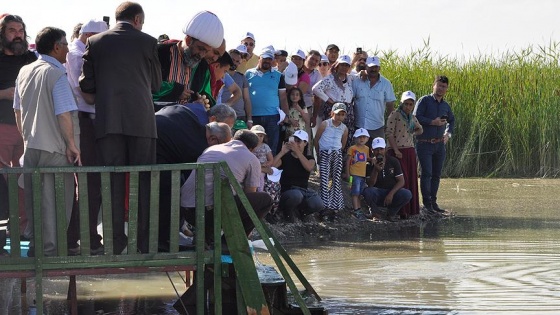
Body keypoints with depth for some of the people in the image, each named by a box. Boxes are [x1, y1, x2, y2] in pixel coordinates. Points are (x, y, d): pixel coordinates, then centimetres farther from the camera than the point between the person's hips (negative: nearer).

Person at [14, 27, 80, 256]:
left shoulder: (24, 72, 6)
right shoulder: (56, 75, -15)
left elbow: (18, 110, 14)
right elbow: (64, 114, -19)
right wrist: (72, 145, -10)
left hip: (31, 146, 7)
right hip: (55, 150, -7)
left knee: (33, 199, 13)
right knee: (54, 202, 0)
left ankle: (34, 245, 19)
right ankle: (51, 250, 3)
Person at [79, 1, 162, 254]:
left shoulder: (95, 42, 7)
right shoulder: (148, 42, 5)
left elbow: (86, 86, 5)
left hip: (107, 120, 1)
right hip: (141, 119, -1)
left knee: (113, 183, 3)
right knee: (143, 181, 3)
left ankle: (115, 243, 0)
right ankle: (143, 243, 1)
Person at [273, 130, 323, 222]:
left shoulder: (309, 158, 10)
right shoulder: (286, 157, 6)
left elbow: (309, 167, -16)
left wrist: (297, 151, -21)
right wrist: (282, 152, -16)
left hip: (304, 190, 3)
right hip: (287, 190, -3)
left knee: (317, 204, -28)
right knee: (296, 195, -40)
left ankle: (300, 211, 7)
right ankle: (287, 211, -4)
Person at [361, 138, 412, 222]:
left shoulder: (393, 161, -2)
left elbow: (401, 181, -6)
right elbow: (370, 185, -15)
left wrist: (391, 194, -23)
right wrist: (376, 170, -32)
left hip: (392, 192, 1)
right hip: (377, 194, -1)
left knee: (407, 194, -29)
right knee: (367, 192, -34)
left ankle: (391, 213, -2)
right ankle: (376, 212, -5)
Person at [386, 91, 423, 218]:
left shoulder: (412, 118, 14)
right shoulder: (394, 115, -6)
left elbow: (420, 130, 34)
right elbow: (389, 133, -12)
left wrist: (412, 133, 13)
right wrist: (396, 150, -18)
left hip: (410, 151, 7)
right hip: (397, 151, -7)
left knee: (411, 180, 7)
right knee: (402, 180, -11)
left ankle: (410, 209, 13)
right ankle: (402, 210, -10)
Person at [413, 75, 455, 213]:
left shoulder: (445, 106, 13)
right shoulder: (424, 101, -4)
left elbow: (451, 120, 32)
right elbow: (416, 117, -14)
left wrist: (448, 133, 17)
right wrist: (432, 122, -18)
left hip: (439, 144, 6)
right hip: (424, 144, -6)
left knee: (437, 174, 8)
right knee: (427, 173, -11)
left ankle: (433, 202, 15)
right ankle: (427, 203, -8)